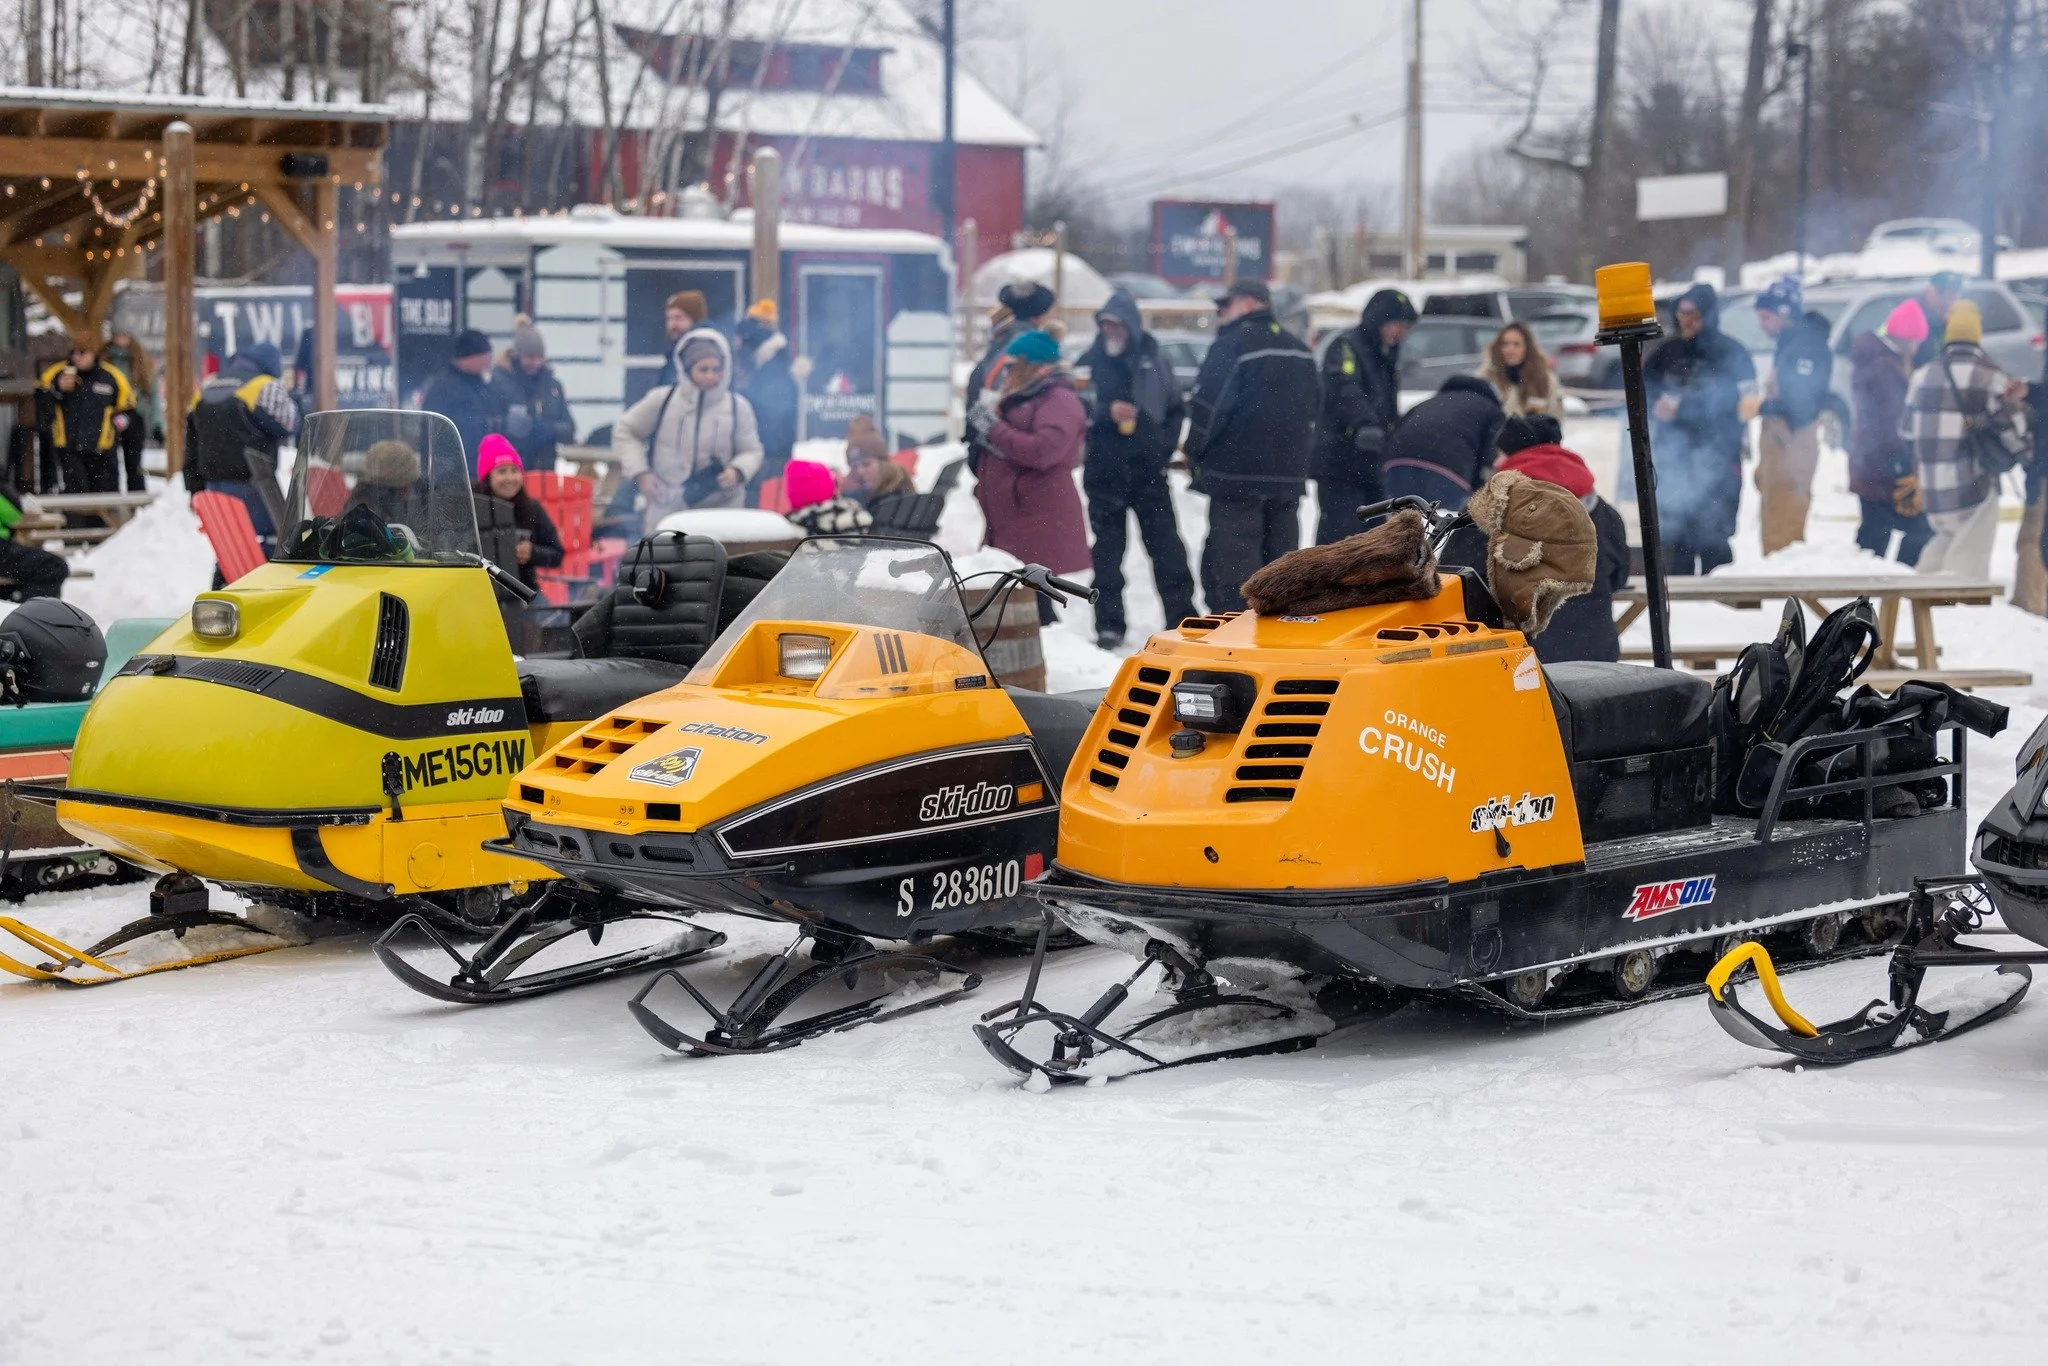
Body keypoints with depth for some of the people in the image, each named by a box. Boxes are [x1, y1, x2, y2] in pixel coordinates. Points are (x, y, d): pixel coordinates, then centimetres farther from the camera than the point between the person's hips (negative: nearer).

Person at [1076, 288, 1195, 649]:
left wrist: (1164, 445, 1)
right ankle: (1109, 625, 8)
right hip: (1104, 473, -1)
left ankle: (1182, 617, 7)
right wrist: (1107, 412, -19)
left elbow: (1176, 411, 14)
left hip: (1148, 471, 1)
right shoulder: (1090, 363, 2)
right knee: (1107, 552, 3)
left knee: (1167, 547, 2)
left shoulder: (1154, 363, 6)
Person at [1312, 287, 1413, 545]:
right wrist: (1366, 424, -45)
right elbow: (1345, 391, -29)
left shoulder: (1387, 354, 19)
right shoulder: (1347, 346, -10)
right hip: (1339, 464, -9)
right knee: (1339, 532, -12)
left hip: (1374, 464, 9)